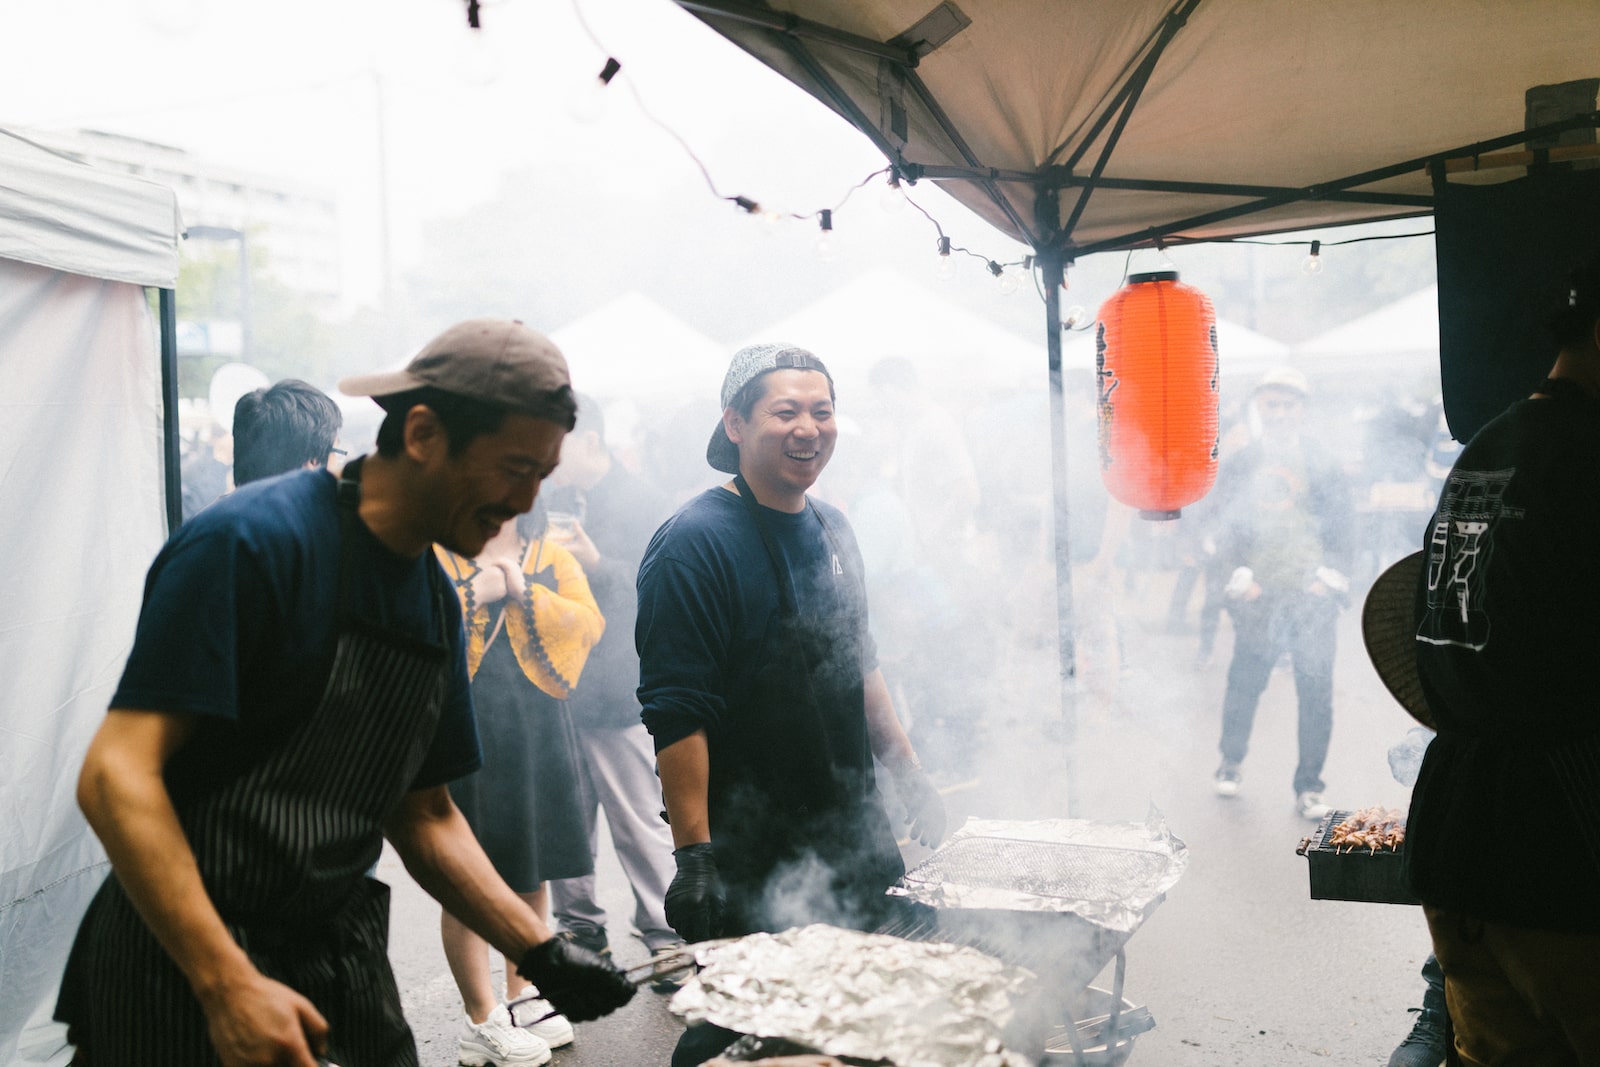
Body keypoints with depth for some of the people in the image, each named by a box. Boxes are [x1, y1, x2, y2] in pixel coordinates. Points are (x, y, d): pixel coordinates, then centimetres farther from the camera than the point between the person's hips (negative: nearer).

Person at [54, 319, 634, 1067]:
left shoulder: (437, 602, 6)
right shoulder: (251, 542, -17)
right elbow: (116, 775, -21)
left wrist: (540, 952, 0)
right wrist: (229, 985, -26)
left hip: (342, 964, 7)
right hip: (186, 968, -6)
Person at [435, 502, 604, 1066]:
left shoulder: (552, 558, 13)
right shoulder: (432, 555, 3)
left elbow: (589, 622, -1)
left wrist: (524, 592, -10)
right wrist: (470, 595, -13)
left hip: (538, 733, 4)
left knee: (532, 873, 12)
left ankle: (521, 995, 29)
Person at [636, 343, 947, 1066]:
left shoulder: (832, 529, 8)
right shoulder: (696, 540, -16)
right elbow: (675, 709, -21)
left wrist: (910, 776, 16)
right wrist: (693, 853, -24)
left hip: (850, 835, 8)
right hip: (748, 857, -7)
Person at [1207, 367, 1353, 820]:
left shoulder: (1323, 467, 7)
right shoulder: (1239, 466, 8)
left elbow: (1340, 529, 6)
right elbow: (1225, 528, 7)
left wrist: (1328, 578, -6)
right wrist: (1242, 577, -5)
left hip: (1312, 596, 0)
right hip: (1257, 596, 0)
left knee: (1316, 692, -2)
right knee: (1244, 684, 4)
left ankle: (1308, 787, 9)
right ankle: (1230, 765, 26)